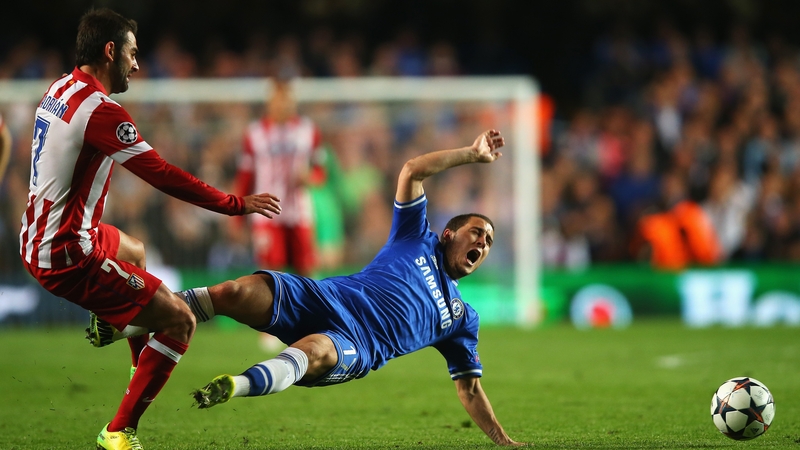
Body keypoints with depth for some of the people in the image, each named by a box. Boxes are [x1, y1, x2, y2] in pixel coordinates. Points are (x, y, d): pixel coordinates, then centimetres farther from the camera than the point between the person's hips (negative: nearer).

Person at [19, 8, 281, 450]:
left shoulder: (59, 89, 6)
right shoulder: (101, 112, -22)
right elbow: (165, 178, -22)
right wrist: (236, 204, -14)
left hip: (39, 239, 10)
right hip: (67, 256, -10)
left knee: (134, 251, 39)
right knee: (180, 322, -8)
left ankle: (139, 364, 48)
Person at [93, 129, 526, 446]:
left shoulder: (463, 319, 26)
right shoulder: (418, 239, 24)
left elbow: (470, 390, 28)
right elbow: (411, 171, 15)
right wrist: (473, 154, 14)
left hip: (357, 347, -1)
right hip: (327, 300, 1)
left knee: (313, 351, -40)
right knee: (237, 292, -25)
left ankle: (239, 386, -69)